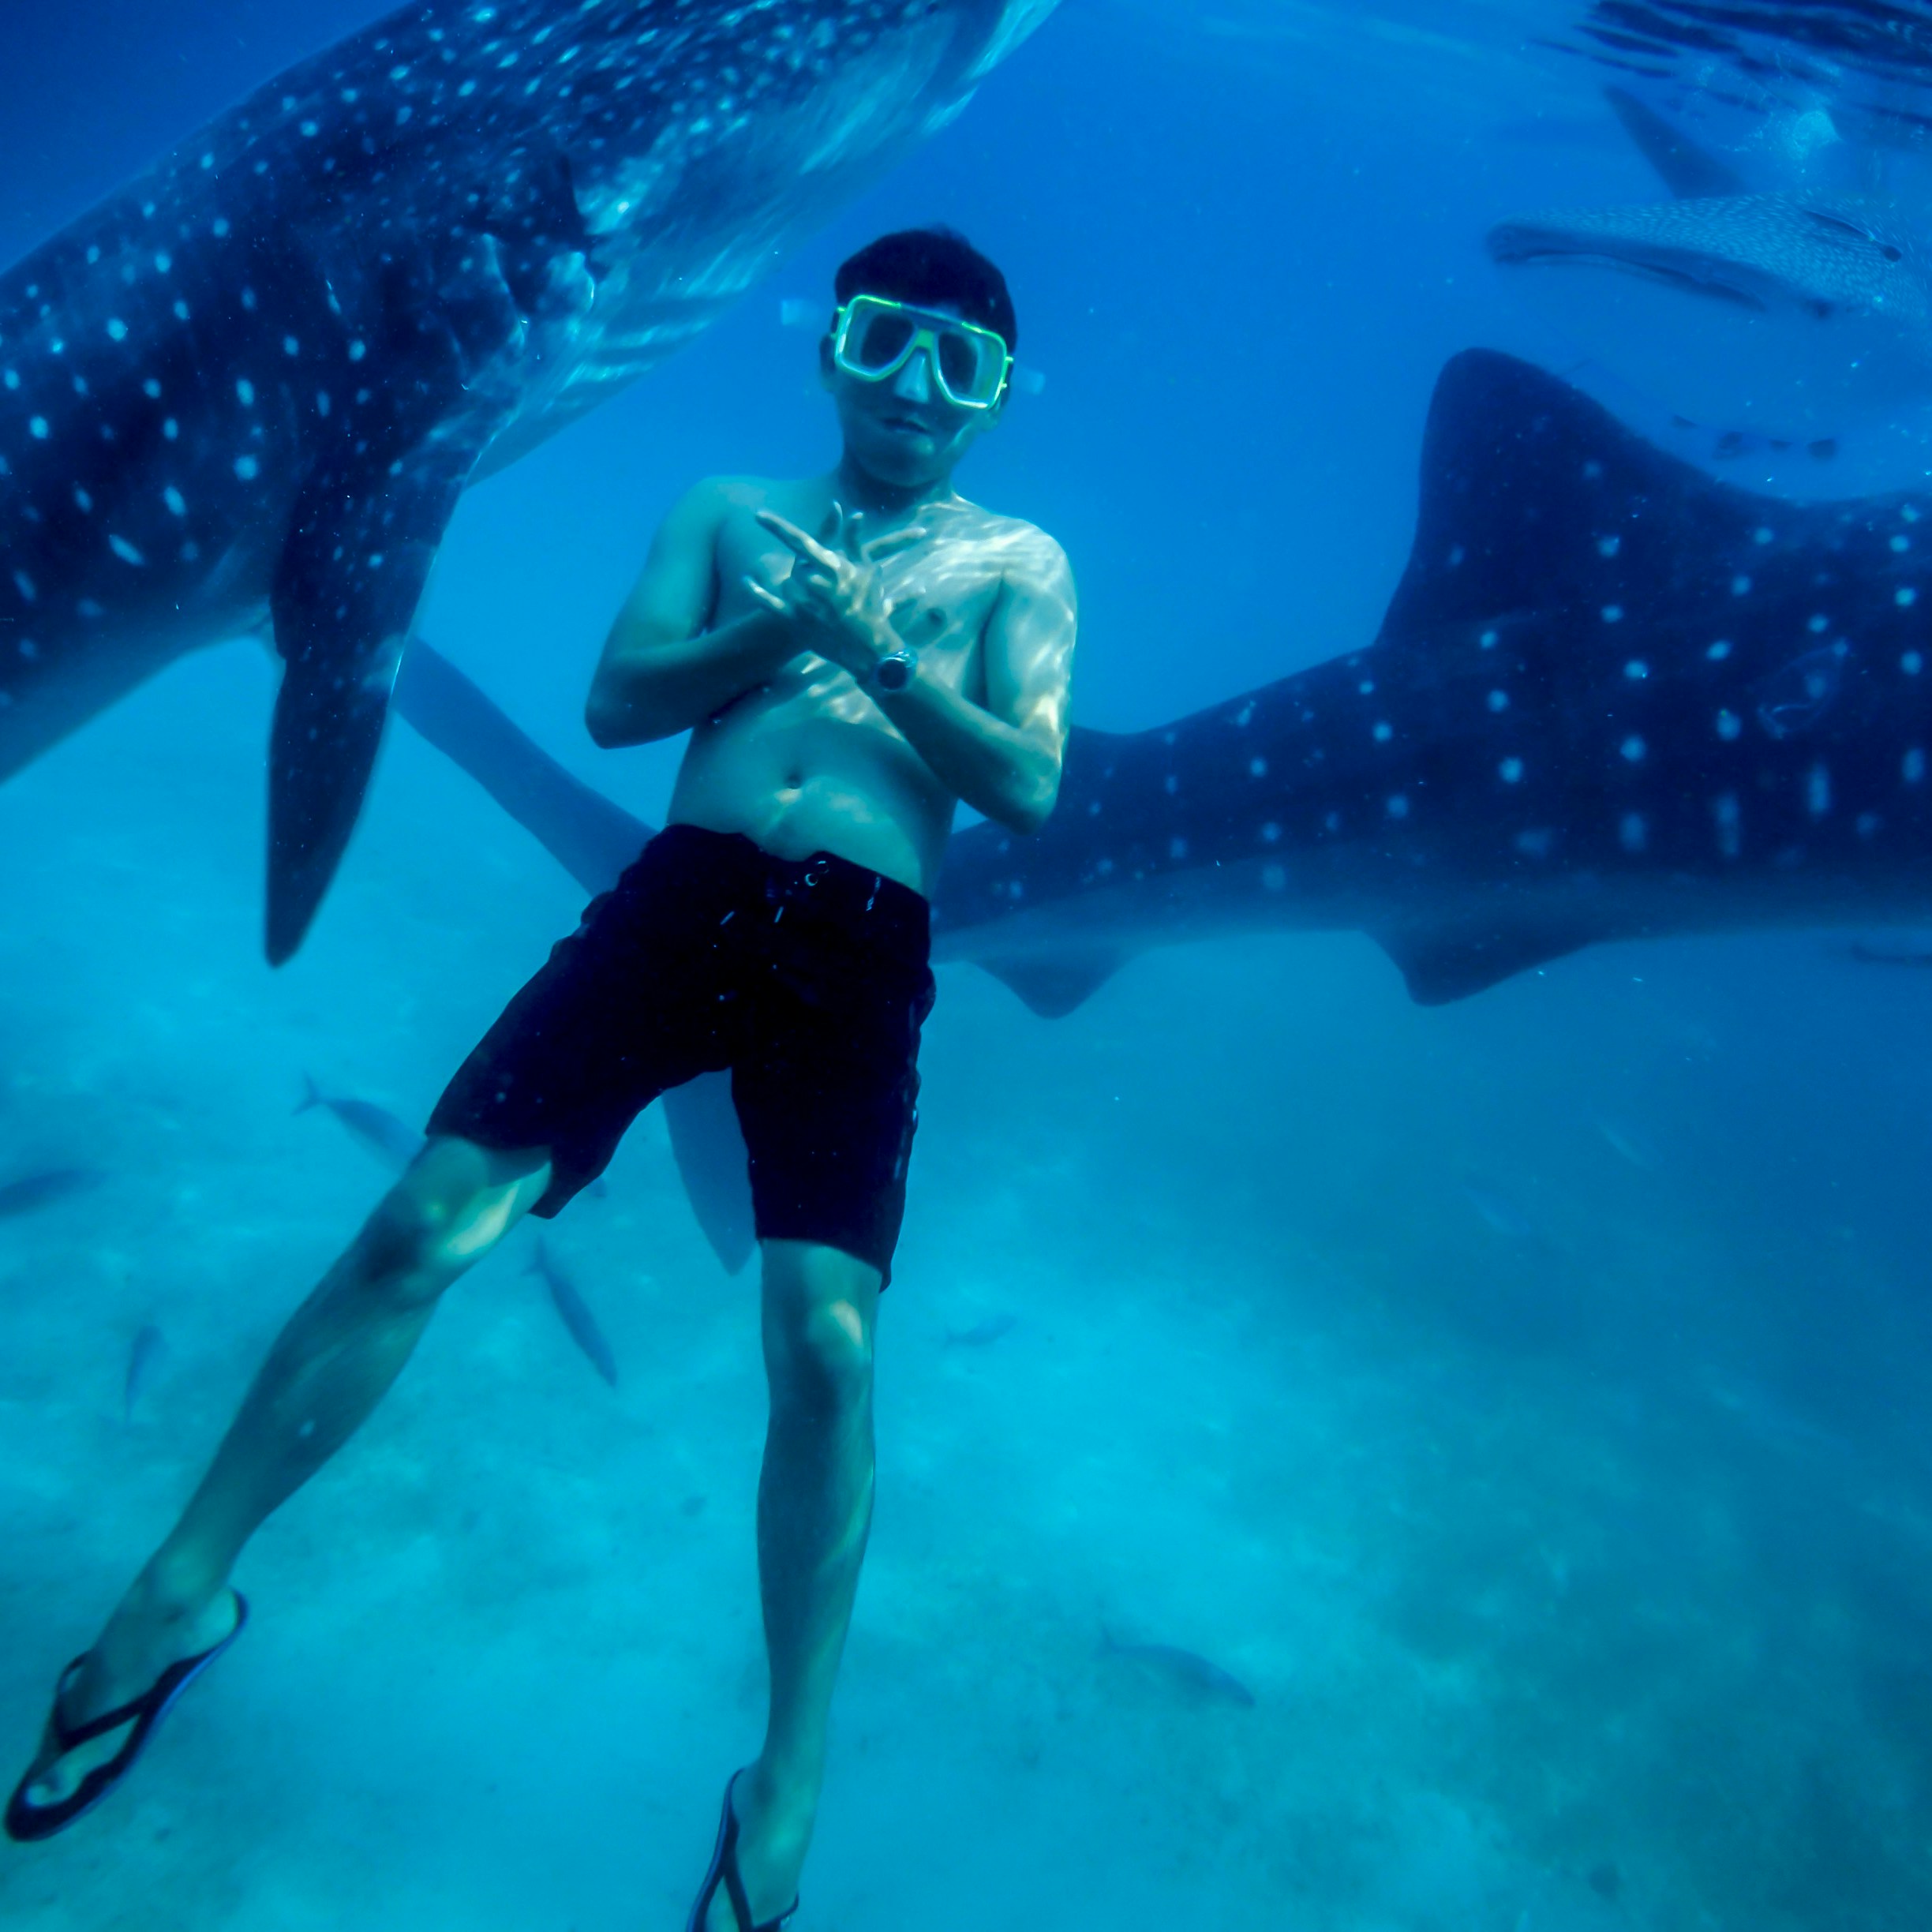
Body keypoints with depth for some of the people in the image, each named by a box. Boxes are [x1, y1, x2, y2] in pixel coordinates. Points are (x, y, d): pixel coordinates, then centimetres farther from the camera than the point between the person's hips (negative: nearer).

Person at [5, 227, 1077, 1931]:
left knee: (827, 1342, -14)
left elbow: (1027, 786, 2)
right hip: (680, 894, 2)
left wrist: (879, 650, -10)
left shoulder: (1017, 561, 17)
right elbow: (617, 700, 9)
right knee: (423, 1225, -9)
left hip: (858, 952, -1)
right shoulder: (732, 510, 22)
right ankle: (180, 1596, 12)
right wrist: (783, 628, -5)